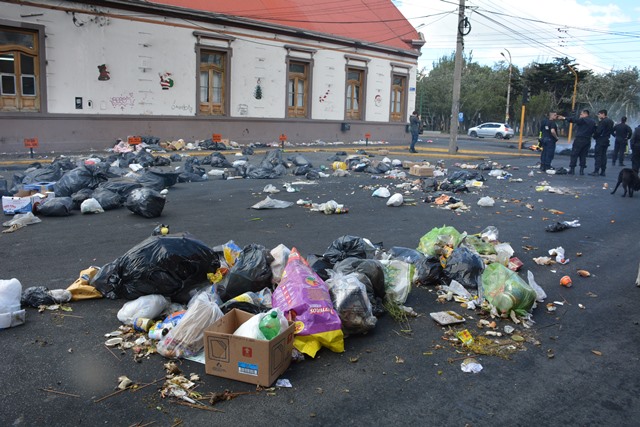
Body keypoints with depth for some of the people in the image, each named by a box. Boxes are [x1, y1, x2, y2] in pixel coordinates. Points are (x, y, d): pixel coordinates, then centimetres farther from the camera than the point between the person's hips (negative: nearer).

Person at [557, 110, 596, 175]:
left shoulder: (583, 120, -8)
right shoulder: (593, 122, 14)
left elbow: (574, 120, -13)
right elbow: (594, 130, 15)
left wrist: (564, 118, -10)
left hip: (579, 139, -7)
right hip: (588, 140, 7)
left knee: (574, 154, -2)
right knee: (583, 155, 10)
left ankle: (572, 169, -4)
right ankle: (582, 170, 6)